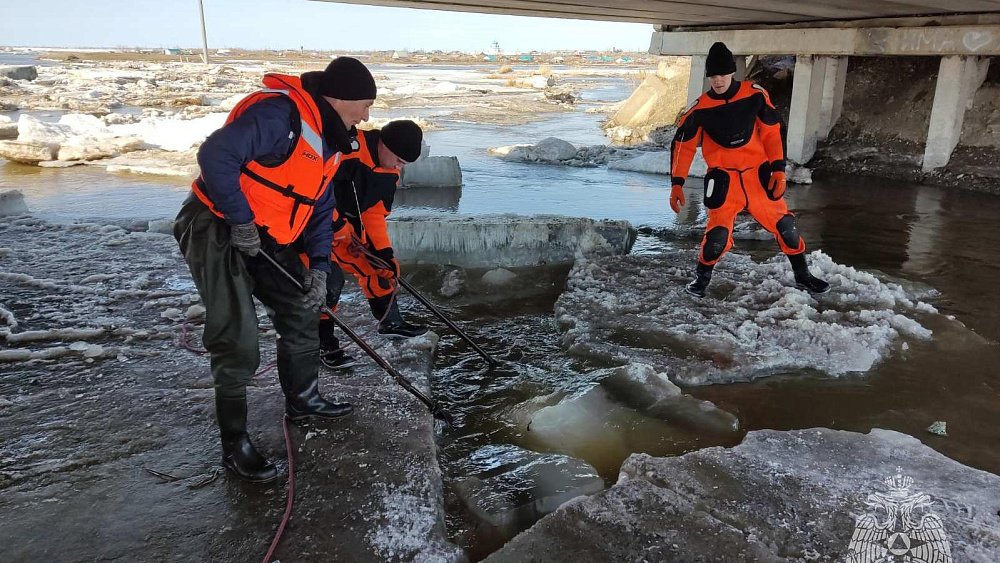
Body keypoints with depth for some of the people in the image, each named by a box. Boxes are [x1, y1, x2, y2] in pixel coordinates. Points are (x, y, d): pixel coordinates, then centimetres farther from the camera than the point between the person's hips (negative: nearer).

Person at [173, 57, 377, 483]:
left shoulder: (330, 140, 10)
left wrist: (319, 265, 3)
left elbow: (320, 207, 13)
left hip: (266, 237, 9)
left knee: (301, 313, 15)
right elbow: (215, 156, -32)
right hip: (218, 231, -9)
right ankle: (234, 444, 7)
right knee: (238, 342, -8)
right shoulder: (280, 112, -22)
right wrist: (242, 220, -24)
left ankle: (302, 399, 35)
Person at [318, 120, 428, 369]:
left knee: (378, 268, 10)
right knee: (330, 278, -14)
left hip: (349, 227, 8)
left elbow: (375, 213, 3)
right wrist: (336, 224, -28)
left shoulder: (390, 172, -1)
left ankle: (391, 322, 29)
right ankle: (324, 342, 1)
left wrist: (384, 251, -3)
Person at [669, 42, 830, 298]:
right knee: (718, 233, -14)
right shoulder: (700, 108, -8)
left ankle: (802, 275, 26)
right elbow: (683, 144, -2)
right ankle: (702, 277, 12)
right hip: (723, 177, -2)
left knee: (784, 224, 6)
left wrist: (778, 169, -4)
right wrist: (677, 184, -8)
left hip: (758, 172, 2)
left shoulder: (755, 95, -6)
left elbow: (772, 132, 1)